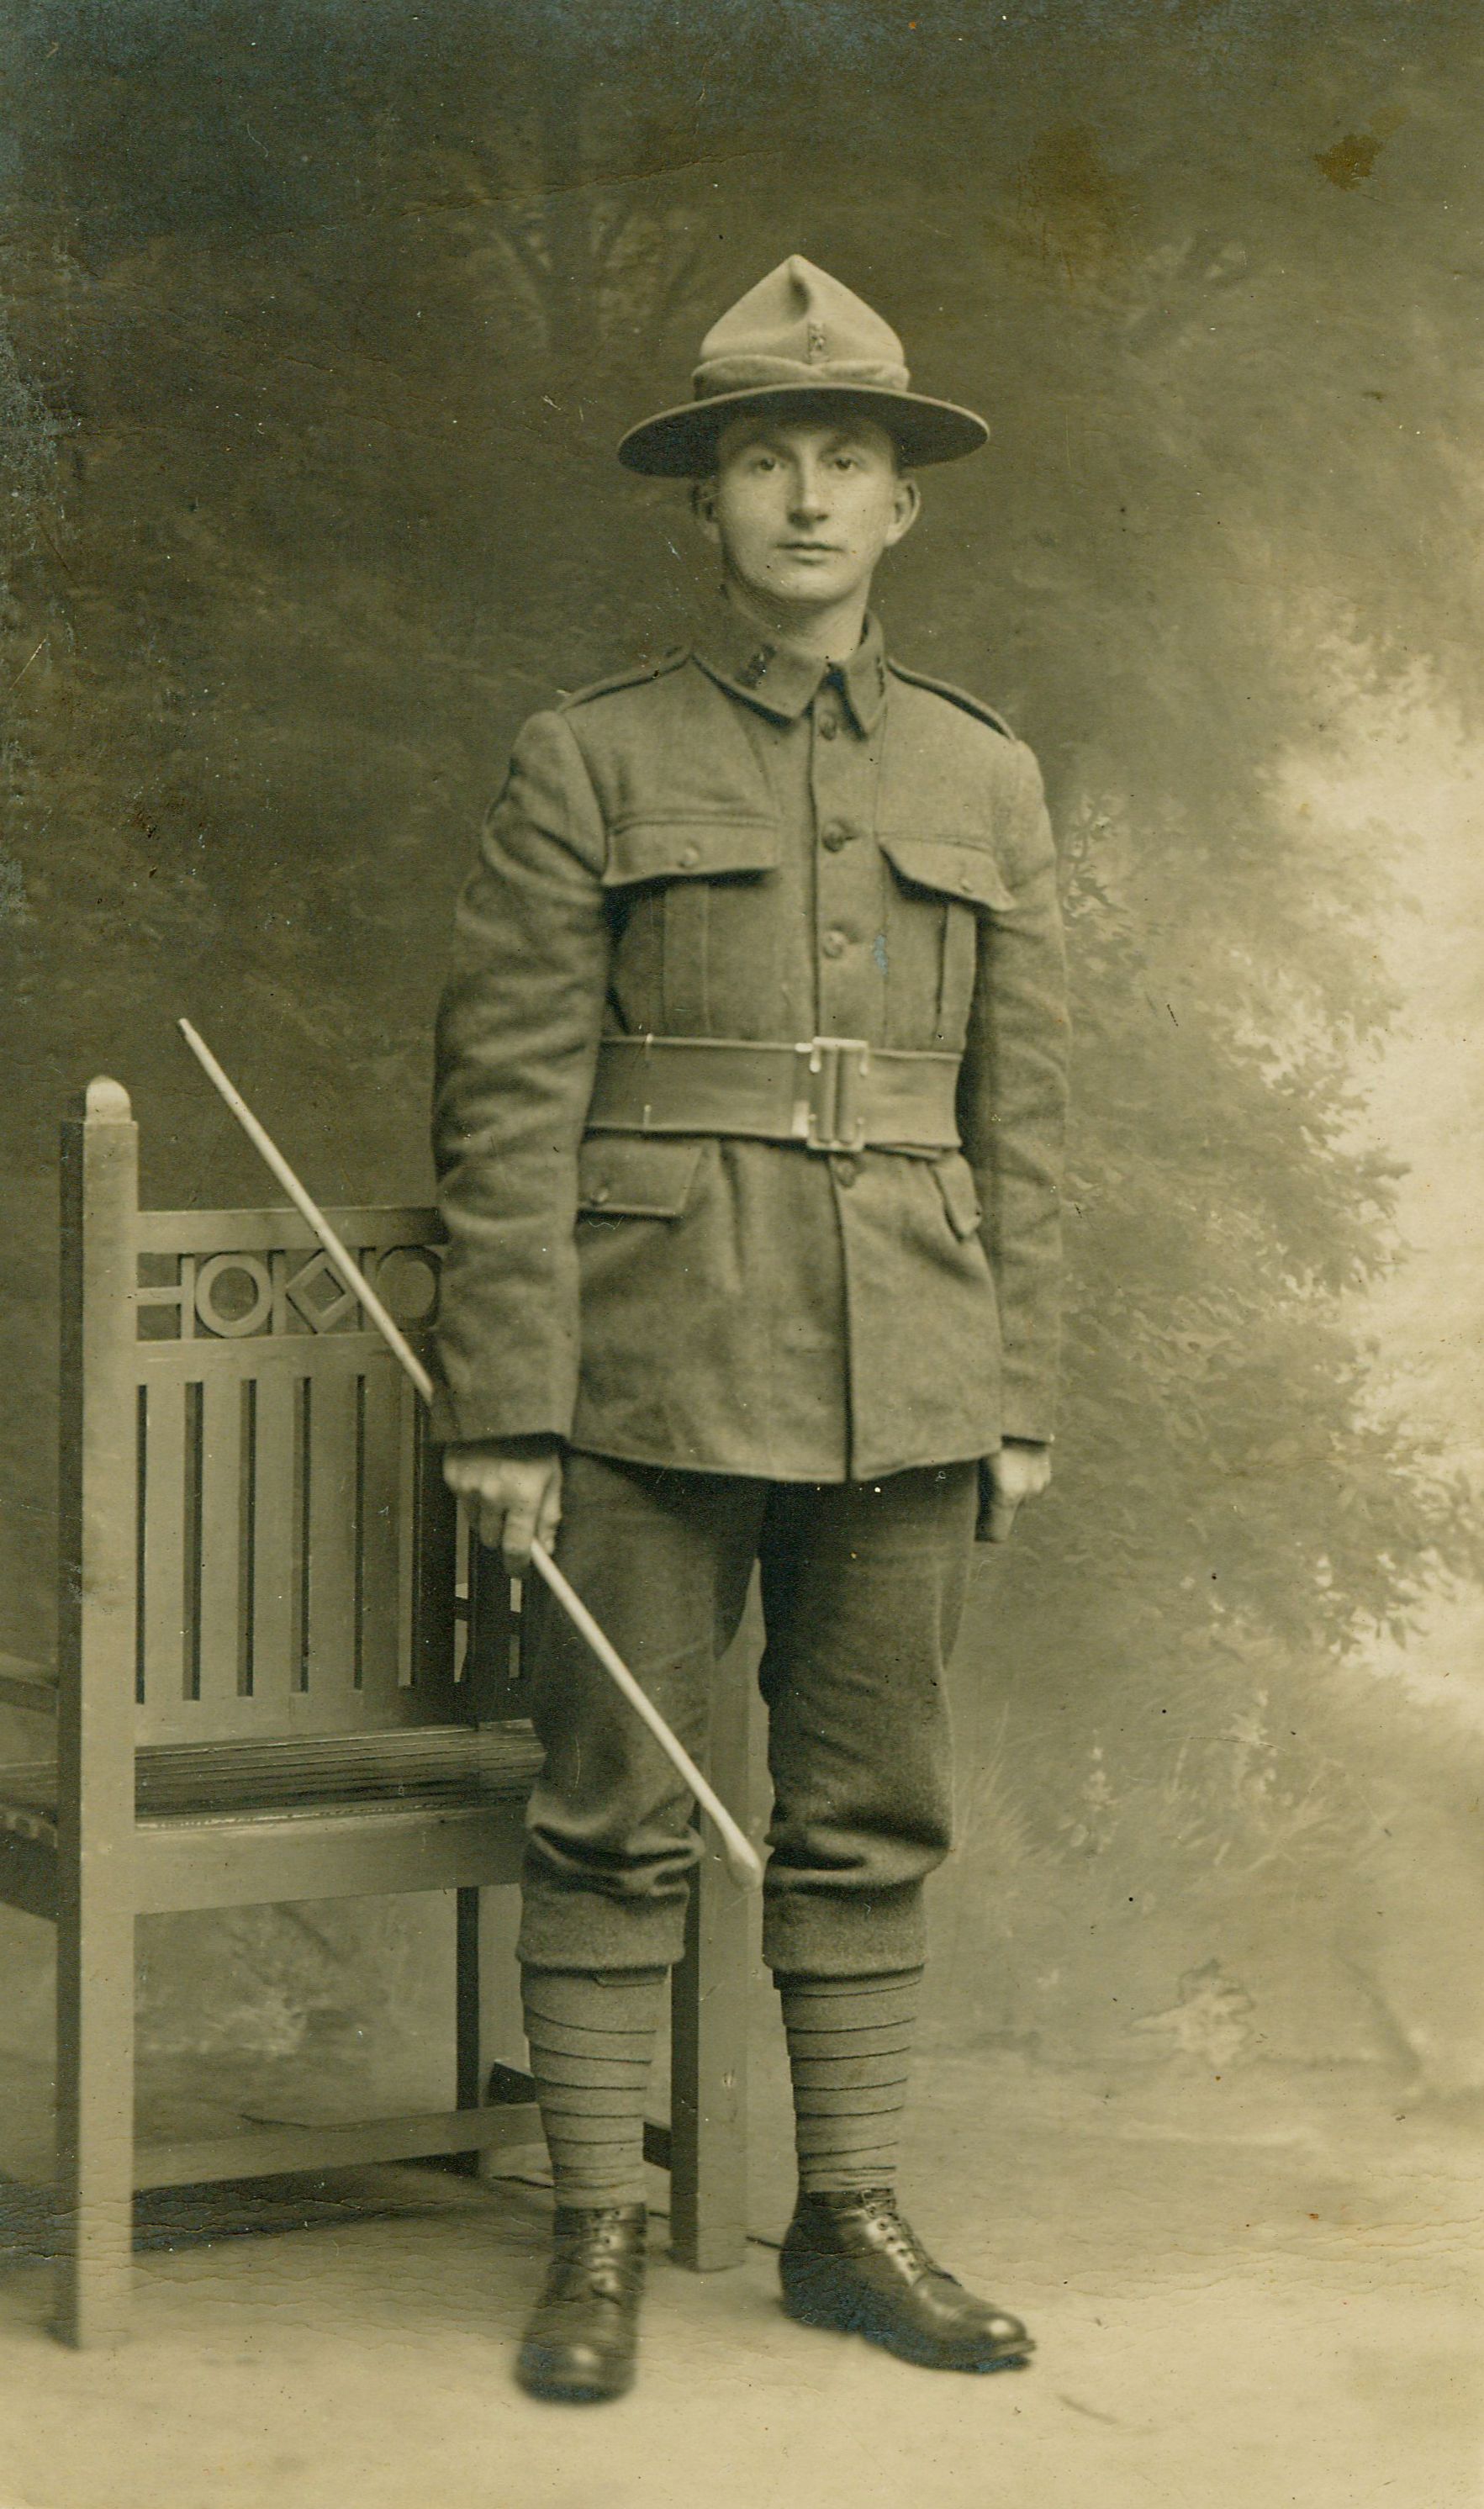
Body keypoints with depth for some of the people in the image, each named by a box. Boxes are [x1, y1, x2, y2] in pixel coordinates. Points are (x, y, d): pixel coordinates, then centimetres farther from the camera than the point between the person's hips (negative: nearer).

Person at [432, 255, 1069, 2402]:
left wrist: (1019, 1401, 8)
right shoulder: (589, 763, 1)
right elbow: (511, 1100, -3)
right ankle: (597, 2242, 10)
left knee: (872, 1814, 8)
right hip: (657, 1371, -3)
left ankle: (851, 2223, 18)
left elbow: (1020, 1112, 12)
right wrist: (507, 1406, -9)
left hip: (902, 1384, 3)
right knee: (617, 1812, 0)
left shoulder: (982, 779, 10)